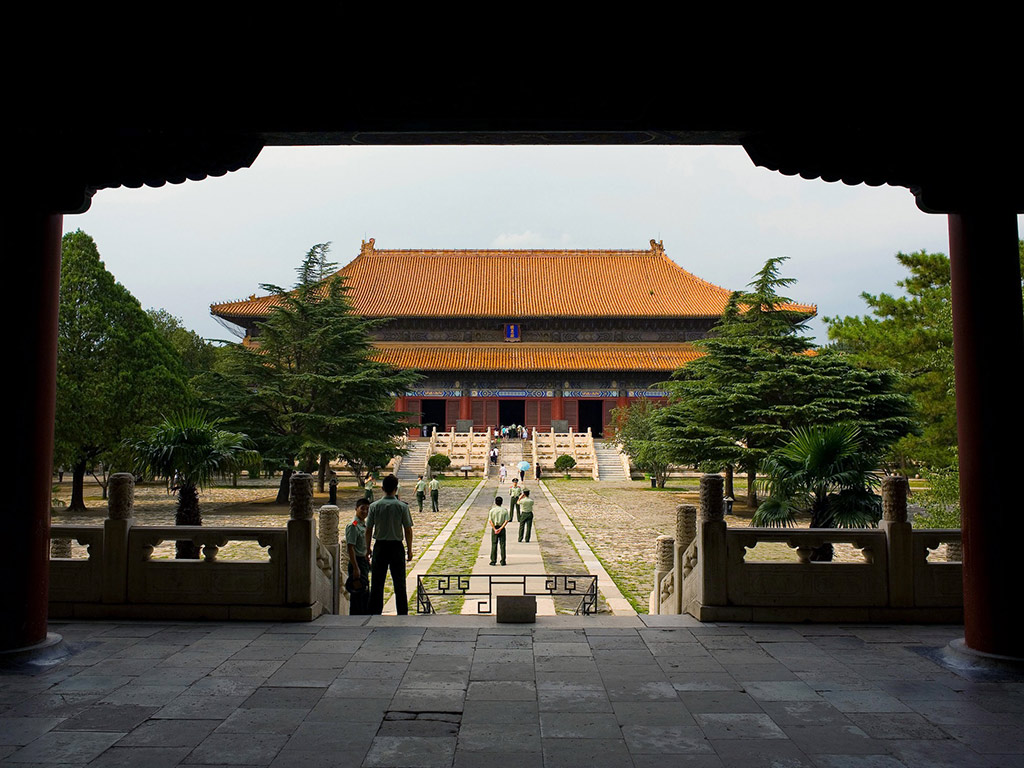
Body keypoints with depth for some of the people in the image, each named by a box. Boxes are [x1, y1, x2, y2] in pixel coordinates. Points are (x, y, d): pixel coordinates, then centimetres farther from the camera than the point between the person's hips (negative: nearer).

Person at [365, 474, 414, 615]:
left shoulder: (374, 506, -3)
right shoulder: (402, 506, -6)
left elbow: (368, 530, 0)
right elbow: (408, 530, -4)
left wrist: (368, 548, 10)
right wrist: (409, 550, 6)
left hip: (380, 546, 1)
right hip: (397, 546, -1)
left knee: (377, 583, 9)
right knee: (399, 583, 8)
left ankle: (375, 612, 12)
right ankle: (402, 614, 11)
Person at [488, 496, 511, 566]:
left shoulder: (492, 510, -5)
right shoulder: (505, 510, -2)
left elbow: (490, 521, -11)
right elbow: (506, 521, -9)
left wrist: (495, 529, -11)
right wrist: (500, 528, -12)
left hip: (494, 528, -1)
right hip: (502, 528, 1)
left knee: (494, 545, 5)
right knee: (502, 545, 5)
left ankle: (493, 561, 6)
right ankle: (503, 561, 6)